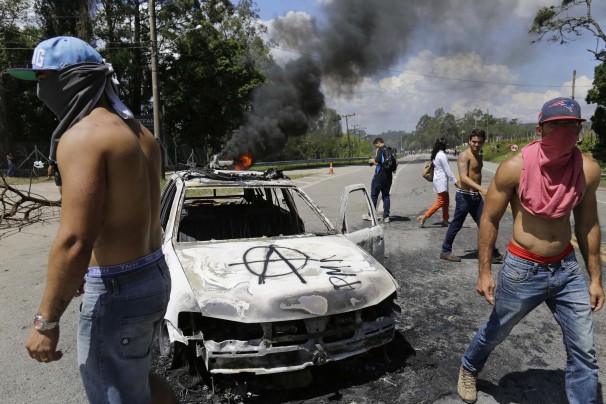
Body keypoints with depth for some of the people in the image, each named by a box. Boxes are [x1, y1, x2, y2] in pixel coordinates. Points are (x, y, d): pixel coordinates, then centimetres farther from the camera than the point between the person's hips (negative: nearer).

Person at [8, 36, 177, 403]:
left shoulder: (83, 135, -17)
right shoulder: (139, 133, 10)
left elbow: (75, 240, -24)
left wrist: (46, 321, -14)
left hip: (118, 290, -9)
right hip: (154, 275, 9)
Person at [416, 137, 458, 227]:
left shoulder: (436, 154, 11)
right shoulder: (442, 155, -16)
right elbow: (447, 170, -17)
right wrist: (455, 181, -13)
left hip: (438, 179, 10)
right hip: (441, 180, -10)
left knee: (446, 200, 14)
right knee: (440, 202, -6)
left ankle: (445, 219, 18)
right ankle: (424, 217, -9)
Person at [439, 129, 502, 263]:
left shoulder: (479, 157, 14)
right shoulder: (464, 155, -14)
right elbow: (463, 177, -27)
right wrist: (481, 189, -37)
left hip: (476, 196, 8)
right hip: (464, 195, -8)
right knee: (456, 225, 3)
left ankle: (493, 254, 15)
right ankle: (445, 251, 17)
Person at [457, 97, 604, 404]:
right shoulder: (515, 168, -18)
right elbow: (489, 220, -10)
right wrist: (484, 272, -10)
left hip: (567, 269, 3)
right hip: (522, 270, -3)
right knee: (496, 332, 19)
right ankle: (468, 369, 49)